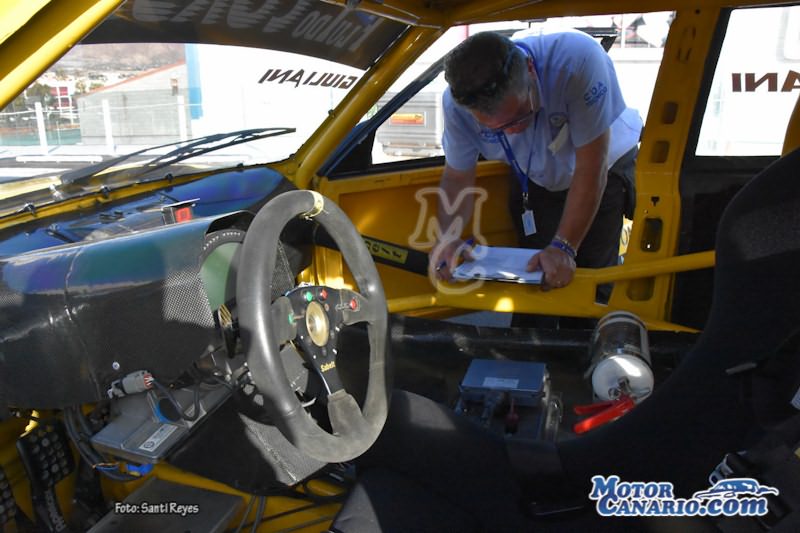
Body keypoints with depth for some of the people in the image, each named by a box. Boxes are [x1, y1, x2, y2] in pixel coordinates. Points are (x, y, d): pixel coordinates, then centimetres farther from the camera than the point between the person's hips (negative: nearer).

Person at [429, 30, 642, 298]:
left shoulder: (578, 60, -39)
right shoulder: (457, 103, -27)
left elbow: (590, 170, -33)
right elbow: (457, 179, -15)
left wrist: (564, 246, -31)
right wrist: (449, 235, -33)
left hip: (604, 167, -2)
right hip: (534, 180, 3)